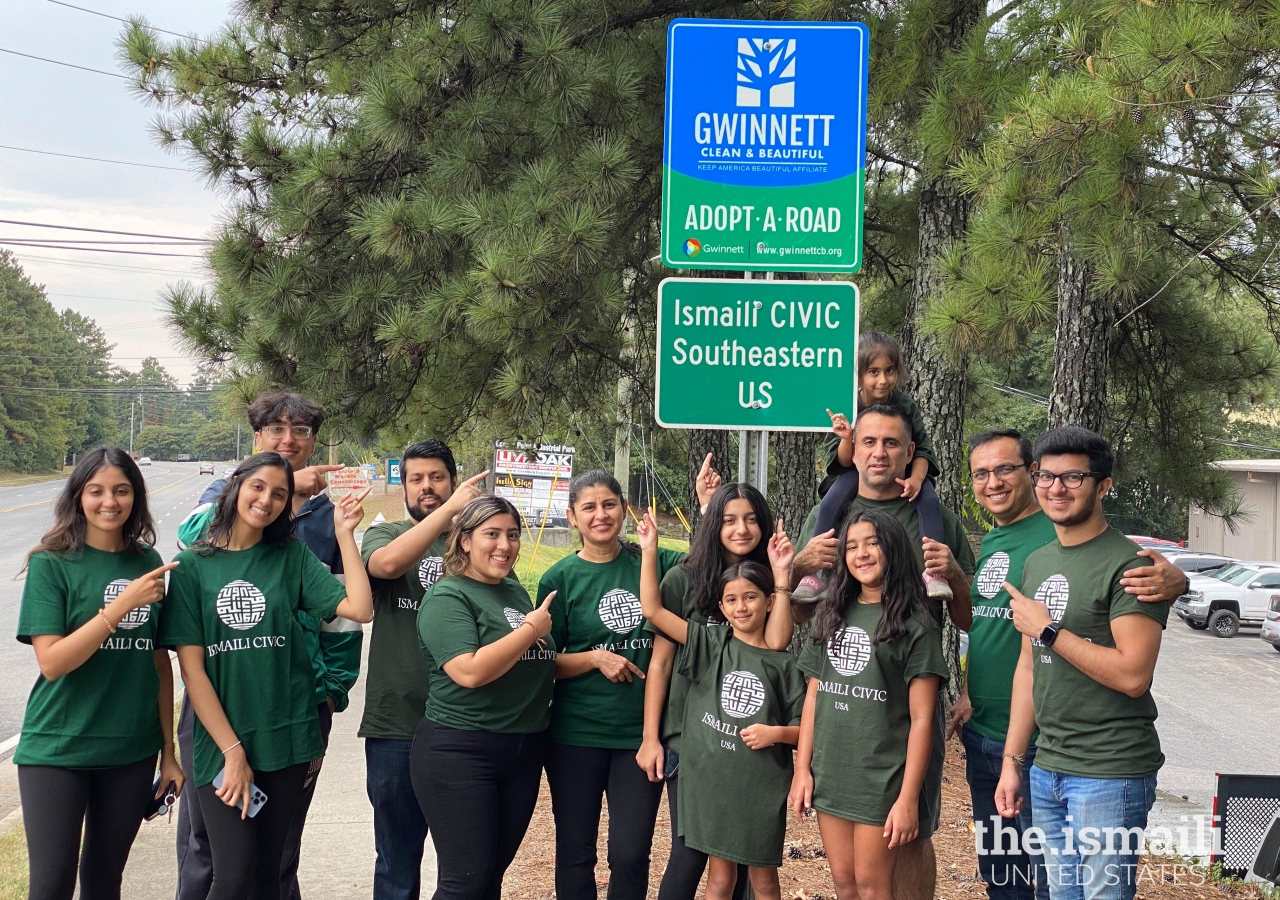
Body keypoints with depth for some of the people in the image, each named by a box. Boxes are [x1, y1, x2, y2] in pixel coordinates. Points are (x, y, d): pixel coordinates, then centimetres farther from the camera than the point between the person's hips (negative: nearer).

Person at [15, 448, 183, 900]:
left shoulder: (147, 563, 4)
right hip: (57, 750, -4)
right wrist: (122, 604, -23)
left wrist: (168, 751, 8)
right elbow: (51, 662, -16)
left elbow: (161, 663, 9)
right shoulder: (51, 564, -7)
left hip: (133, 752, 4)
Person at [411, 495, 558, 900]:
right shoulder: (447, 597, -11)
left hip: (524, 751, 7)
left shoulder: (516, 591, 12)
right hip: (459, 752, -7)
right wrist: (530, 629, -16)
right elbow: (470, 671, -24)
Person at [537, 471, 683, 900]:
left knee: (631, 854, 2)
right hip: (577, 735, 0)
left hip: (641, 731, 1)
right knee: (575, 852, 11)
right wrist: (596, 658, -15)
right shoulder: (559, 579, -3)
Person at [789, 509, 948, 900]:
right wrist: (802, 768, 5)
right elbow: (814, 695, 11)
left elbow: (921, 718, -10)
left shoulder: (915, 624, -8)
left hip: (882, 778, -5)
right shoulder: (831, 615, 9)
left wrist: (908, 797, -14)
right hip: (830, 774, 5)